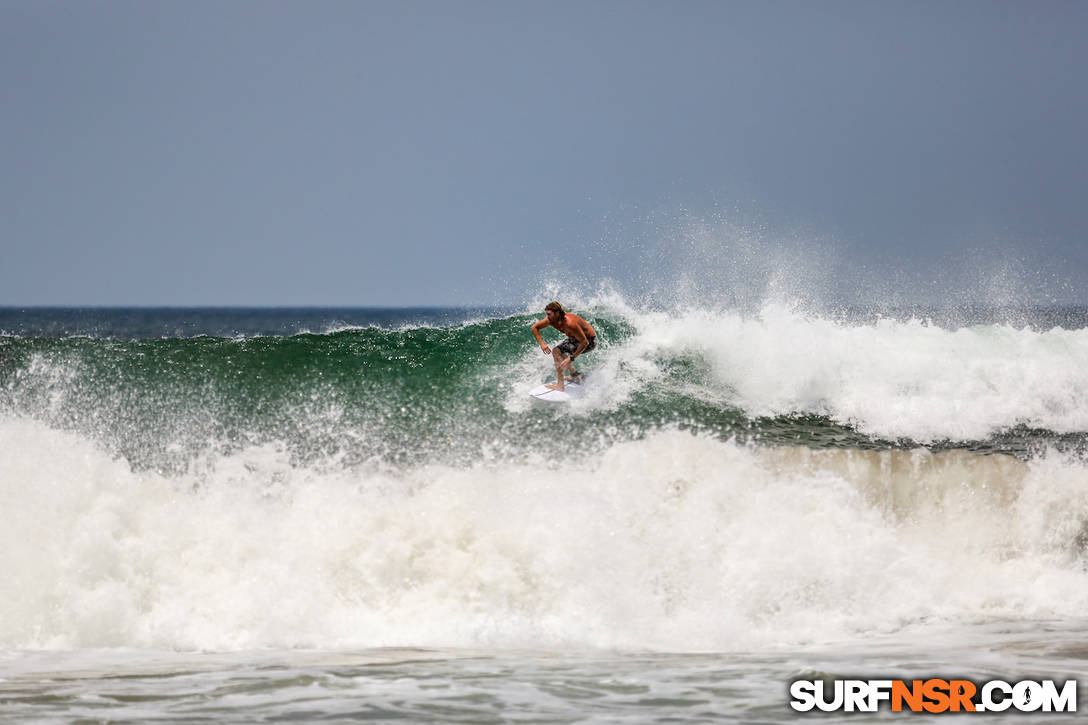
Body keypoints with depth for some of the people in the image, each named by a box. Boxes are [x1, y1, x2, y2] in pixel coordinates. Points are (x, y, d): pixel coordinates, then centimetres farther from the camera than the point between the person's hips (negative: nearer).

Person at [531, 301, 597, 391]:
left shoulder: (570, 323, -38)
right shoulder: (552, 320, -14)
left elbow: (584, 342, -36)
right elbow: (535, 327, 2)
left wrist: (571, 358, -37)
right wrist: (541, 343, -11)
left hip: (589, 340, -9)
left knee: (557, 352, -20)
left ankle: (560, 385, -20)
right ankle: (575, 376, 34)